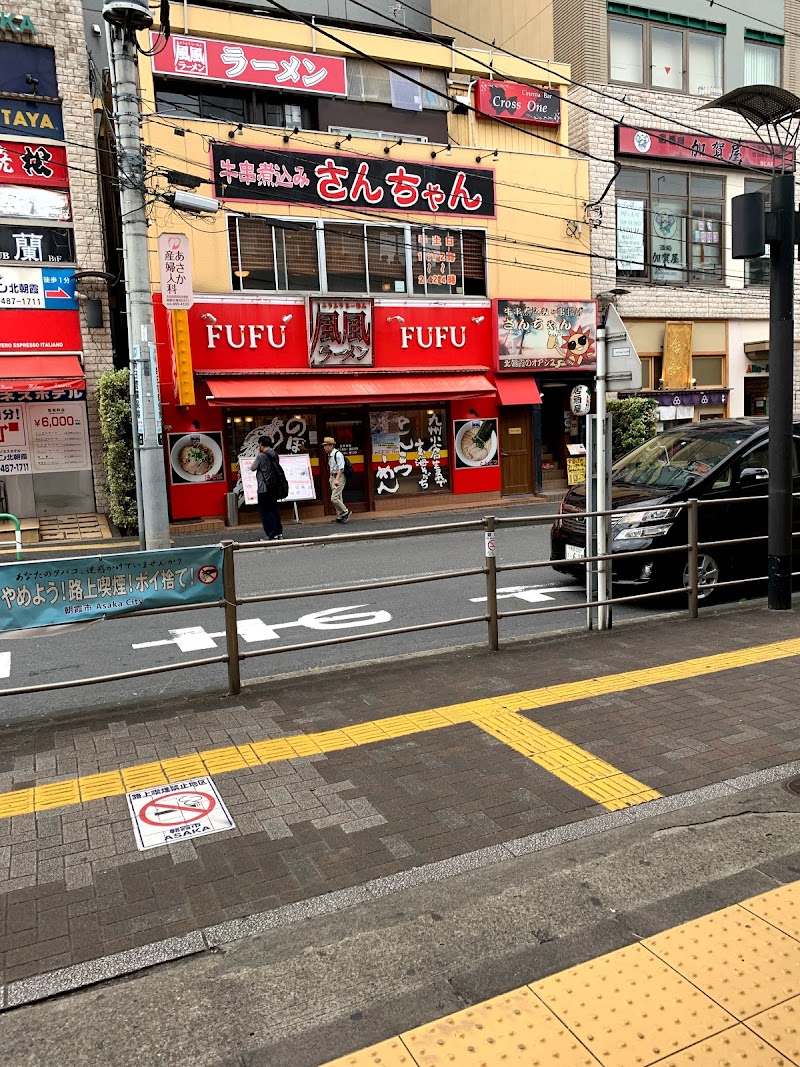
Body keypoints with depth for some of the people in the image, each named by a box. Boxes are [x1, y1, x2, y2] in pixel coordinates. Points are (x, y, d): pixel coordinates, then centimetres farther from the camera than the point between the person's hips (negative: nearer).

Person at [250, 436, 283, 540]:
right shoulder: (275, 455, 6)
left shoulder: (261, 456, -15)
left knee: (266, 512, -1)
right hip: (274, 488, 7)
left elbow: (252, 468, -4)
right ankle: (279, 533, 18)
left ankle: (272, 535, -3)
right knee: (274, 510, 15)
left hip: (264, 489, -7)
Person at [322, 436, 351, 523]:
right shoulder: (329, 455, 11)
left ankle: (346, 512, 1)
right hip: (332, 477, 9)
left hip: (339, 477, -9)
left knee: (334, 498, -14)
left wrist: (337, 479, -26)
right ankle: (340, 516, 17)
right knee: (338, 498, 12)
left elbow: (341, 468, -20)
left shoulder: (337, 454, -16)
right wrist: (332, 478, 16)